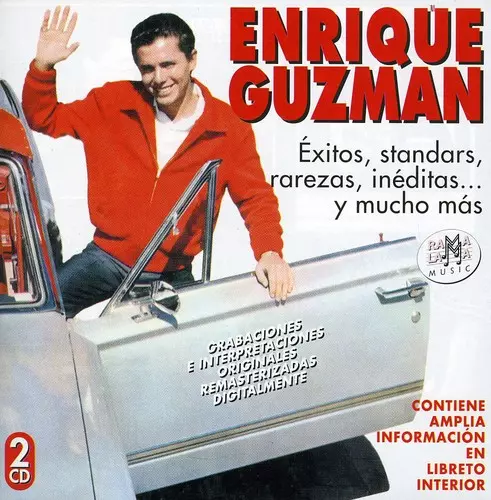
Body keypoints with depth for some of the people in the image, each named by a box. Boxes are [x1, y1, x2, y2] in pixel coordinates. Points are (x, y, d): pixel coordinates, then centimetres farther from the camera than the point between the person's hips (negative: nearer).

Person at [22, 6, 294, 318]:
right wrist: (43, 65, -11)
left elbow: (256, 198, -4)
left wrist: (269, 252, -22)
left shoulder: (229, 130, -6)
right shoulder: (113, 103, -3)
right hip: (107, 257, 0)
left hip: (173, 274, 0)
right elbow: (44, 119, 7)